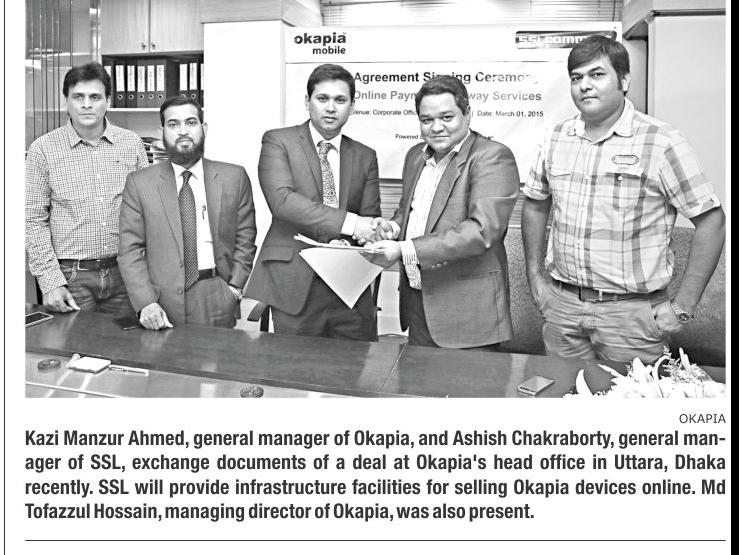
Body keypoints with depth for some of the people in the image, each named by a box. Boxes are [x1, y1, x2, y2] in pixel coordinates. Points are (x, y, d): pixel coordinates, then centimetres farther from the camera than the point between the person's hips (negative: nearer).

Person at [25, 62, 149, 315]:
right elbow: (34, 220, -2)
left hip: (124, 273, 2)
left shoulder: (132, 144, 4)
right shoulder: (43, 149, -2)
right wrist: (50, 282, -9)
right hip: (71, 275, -2)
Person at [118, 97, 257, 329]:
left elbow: (245, 240, 7)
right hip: (163, 301, 0)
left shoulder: (234, 177, 4)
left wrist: (234, 289, -4)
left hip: (217, 302, 0)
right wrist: (146, 303, -12)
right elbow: (130, 251, 0)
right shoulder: (139, 183, 3)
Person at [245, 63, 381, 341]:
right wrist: (348, 223, -23)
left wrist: (377, 233, -17)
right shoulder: (278, 141, 1)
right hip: (295, 286, -3)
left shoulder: (365, 156, 13)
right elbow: (281, 199, -15)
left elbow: (370, 217, 9)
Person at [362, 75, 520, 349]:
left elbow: (483, 230, -23)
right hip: (416, 301, 7)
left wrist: (405, 251, -26)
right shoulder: (415, 155, 12)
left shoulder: (493, 157, -12)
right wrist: (393, 227, -1)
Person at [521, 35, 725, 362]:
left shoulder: (662, 143, -9)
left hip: (631, 312, -4)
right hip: (561, 305, 4)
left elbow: (710, 221, -8)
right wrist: (535, 278, 10)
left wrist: (682, 307, -9)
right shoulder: (555, 139, 5)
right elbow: (535, 206, 16)